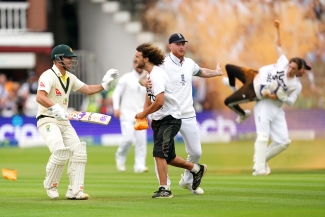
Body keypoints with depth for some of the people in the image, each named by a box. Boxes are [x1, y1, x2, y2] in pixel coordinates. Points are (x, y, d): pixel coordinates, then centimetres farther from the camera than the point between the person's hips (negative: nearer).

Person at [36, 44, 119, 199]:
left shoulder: (70, 77, 13)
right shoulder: (48, 76, -15)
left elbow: (87, 89, 20)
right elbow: (40, 97, -29)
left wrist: (104, 84, 7)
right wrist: (55, 108, -41)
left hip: (64, 121, 9)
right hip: (47, 121, -9)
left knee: (78, 151, -2)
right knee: (60, 151, -24)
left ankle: (75, 191, 2)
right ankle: (50, 185, -2)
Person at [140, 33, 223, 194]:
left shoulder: (190, 64, 8)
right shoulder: (163, 65, -11)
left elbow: (201, 72, 31)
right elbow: (144, 78, -20)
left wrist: (216, 73, 24)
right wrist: (144, 82, -40)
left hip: (188, 116, 6)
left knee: (196, 152, 11)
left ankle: (187, 181, 32)